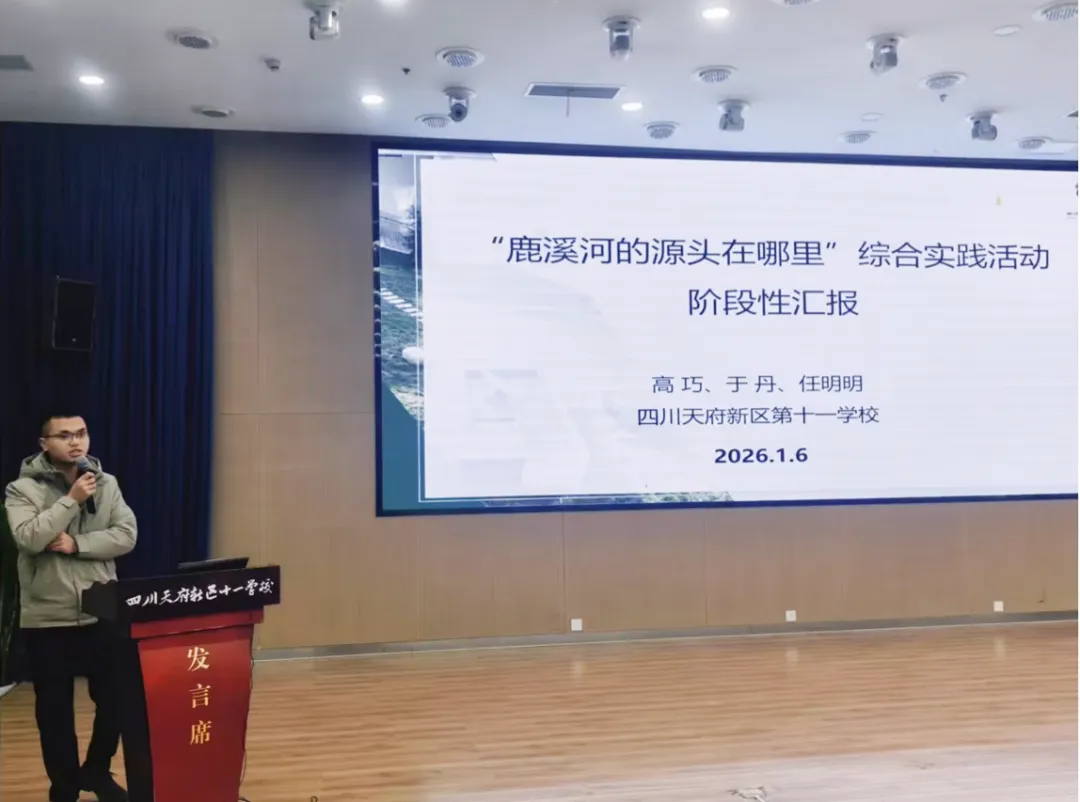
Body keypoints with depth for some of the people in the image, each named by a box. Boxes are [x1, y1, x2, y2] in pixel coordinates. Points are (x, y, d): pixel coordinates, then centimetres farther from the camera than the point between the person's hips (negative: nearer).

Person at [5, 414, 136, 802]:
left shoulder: (106, 484, 3)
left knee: (115, 700, 10)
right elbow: (29, 539, -20)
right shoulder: (23, 489, -5)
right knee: (55, 710, 9)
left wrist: (76, 544, -17)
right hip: (47, 620, -2)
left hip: (102, 615, 3)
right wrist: (71, 500, -21)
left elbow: (126, 535, -6)